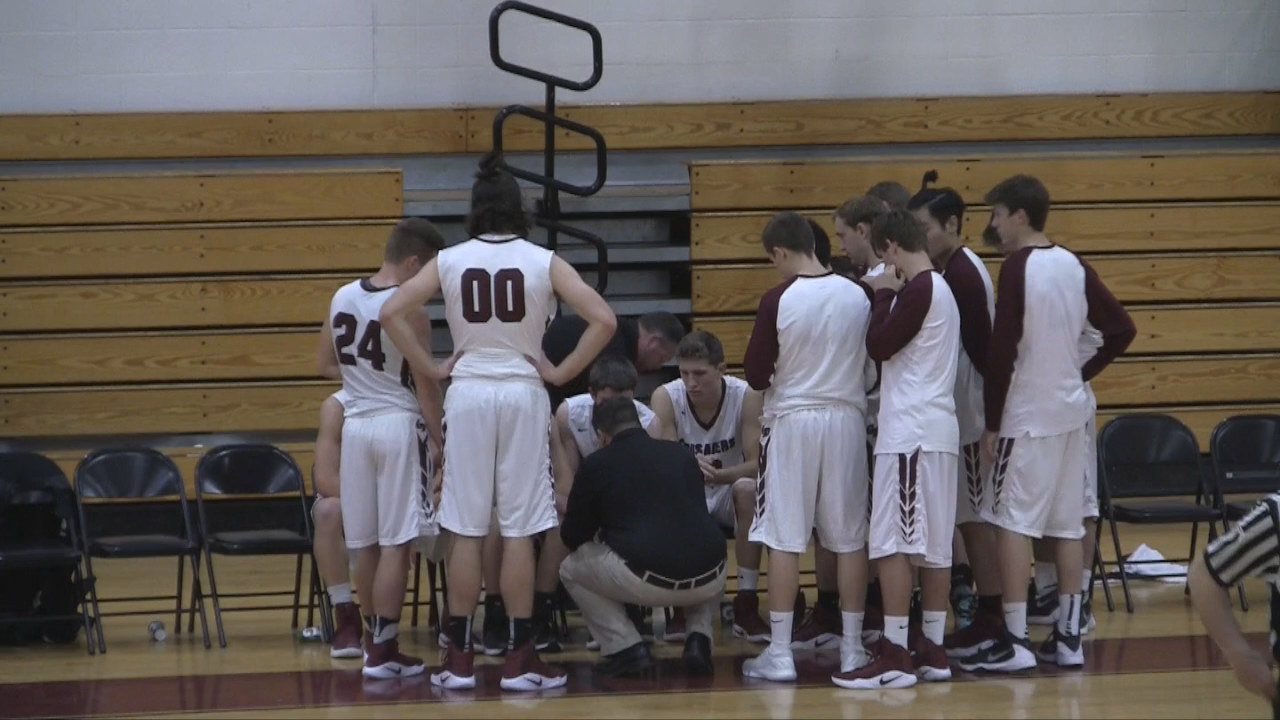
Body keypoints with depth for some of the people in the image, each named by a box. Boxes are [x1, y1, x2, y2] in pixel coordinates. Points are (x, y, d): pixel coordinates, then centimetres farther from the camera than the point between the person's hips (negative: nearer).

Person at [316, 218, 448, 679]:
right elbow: (425, 386, -12)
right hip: (399, 424, -6)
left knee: (366, 543, 13)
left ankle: (376, 637, 23)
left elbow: (327, 366, 15)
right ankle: (383, 651, -2)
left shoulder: (342, 298, 5)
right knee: (396, 543, -2)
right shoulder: (409, 309, -14)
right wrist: (441, 438, -4)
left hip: (355, 423, 6)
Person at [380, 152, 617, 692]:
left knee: (465, 530, 5)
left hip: (467, 392, 1)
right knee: (519, 530, 2)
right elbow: (603, 320, -10)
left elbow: (392, 313, -4)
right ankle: (520, 658, 3)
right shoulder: (542, 262, -2)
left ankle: (459, 657, 8)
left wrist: (431, 369, 2)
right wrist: (561, 372, -2)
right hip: (522, 393, -1)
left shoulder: (450, 261, 1)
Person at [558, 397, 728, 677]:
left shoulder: (597, 464, 9)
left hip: (648, 582, -4)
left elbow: (571, 538, 18)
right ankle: (699, 637, 17)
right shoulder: (682, 454, 20)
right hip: (707, 582, 4)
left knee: (571, 569, 23)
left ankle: (627, 649, 9)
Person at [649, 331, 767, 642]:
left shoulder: (747, 397, -17)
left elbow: (757, 465, -21)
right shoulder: (665, 398, -16)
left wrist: (718, 475, -42)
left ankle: (747, 604, -24)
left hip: (728, 495, 0)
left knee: (748, 489, -35)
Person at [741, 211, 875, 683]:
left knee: (784, 540, 1)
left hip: (791, 420, -3)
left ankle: (779, 652, 1)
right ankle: (852, 648, 14)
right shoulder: (859, 296, -3)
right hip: (847, 418, 3)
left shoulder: (778, 301, -12)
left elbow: (756, 375, -8)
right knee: (850, 538, 10)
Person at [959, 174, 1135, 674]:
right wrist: (1082, 372, 13)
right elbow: (1121, 329, 9)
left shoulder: (1018, 267, -13)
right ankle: (1068, 637, 11)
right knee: (1068, 524, 9)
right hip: (1072, 410, 7)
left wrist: (992, 424, -11)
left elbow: (1002, 350, -16)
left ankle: (1015, 641, -8)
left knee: (1013, 522, -5)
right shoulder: (1073, 265, 7)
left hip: (1029, 414, -7)